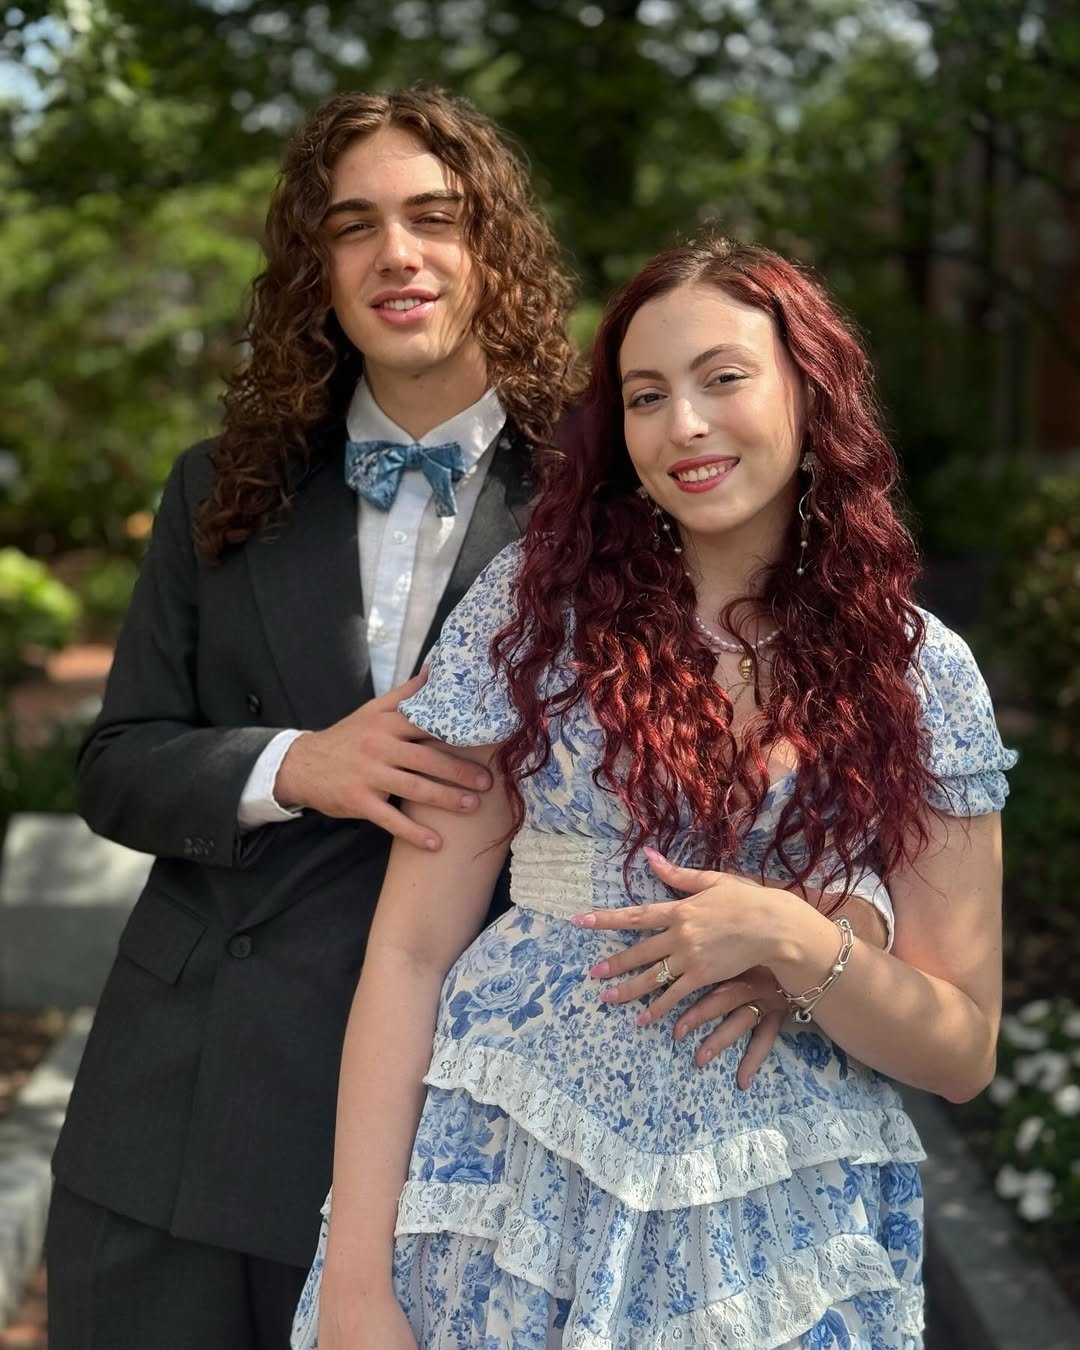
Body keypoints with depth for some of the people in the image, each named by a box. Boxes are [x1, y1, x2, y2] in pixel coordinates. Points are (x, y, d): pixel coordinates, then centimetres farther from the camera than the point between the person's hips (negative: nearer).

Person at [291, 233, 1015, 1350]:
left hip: (782, 1244, 1)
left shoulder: (921, 673, -1)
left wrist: (794, 944, -18)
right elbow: (413, 948, -6)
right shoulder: (536, 600, -4)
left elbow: (963, 1054, 0)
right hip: (513, 1198, 0)